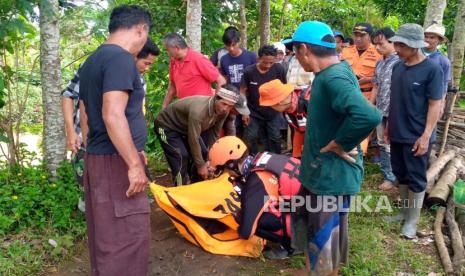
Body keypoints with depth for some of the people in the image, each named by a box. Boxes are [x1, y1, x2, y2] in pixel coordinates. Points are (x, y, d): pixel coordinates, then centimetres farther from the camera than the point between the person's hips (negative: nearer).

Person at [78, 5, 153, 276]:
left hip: (96, 158, 10)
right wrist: (135, 164, -22)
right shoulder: (121, 58, -15)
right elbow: (113, 116, -25)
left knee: (106, 233, 18)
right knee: (128, 236, -4)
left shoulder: (92, 60, 15)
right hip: (116, 162, -10)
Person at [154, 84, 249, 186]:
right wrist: (201, 165, -23)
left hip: (185, 127, 8)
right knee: (182, 158, -19)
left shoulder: (223, 111, -18)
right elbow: (193, 140, -33)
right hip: (167, 126, -8)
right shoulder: (198, 111, -41)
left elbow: (214, 135, -7)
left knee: (202, 153, 3)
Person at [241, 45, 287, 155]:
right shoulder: (248, 71, -18)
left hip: (273, 112, 1)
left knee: (275, 138, 12)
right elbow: (243, 91, -7)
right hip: (253, 113, 0)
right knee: (251, 138, 9)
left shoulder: (279, 69, -16)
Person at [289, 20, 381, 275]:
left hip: (332, 174, -10)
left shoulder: (334, 78, -26)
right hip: (321, 170, 10)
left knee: (324, 240, 7)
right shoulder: (331, 73, 5)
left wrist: (338, 144, -28)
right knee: (307, 224, 26)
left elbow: (369, 116, -41)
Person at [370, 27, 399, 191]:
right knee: (382, 144, 14)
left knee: (391, 145, 1)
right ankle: (387, 174, 26)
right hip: (380, 111, 7)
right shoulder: (379, 64, 11)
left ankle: (391, 177, 15)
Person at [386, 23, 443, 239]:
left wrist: (426, 135, -18)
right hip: (397, 133, 6)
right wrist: (389, 126, 14)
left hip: (417, 136, -6)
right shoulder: (397, 67, 5)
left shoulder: (432, 69, -13)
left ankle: (412, 220, 19)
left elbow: (435, 105, -14)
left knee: (416, 179, 6)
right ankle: (405, 211, 33)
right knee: (401, 175, 16)